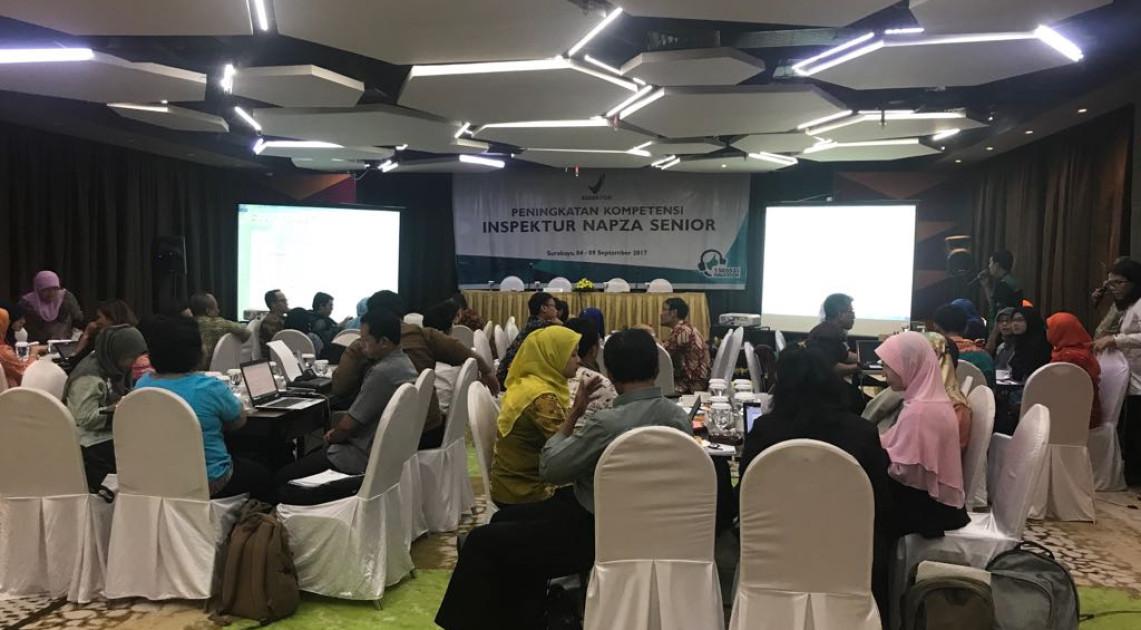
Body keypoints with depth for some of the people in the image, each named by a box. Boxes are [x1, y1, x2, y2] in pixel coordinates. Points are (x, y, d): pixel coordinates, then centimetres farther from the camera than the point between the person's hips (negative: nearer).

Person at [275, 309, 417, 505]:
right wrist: (337, 432, 6)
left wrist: (333, 437, 3)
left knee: (282, 478, -7)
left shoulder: (382, 373, -25)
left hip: (364, 456, -10)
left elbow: (348, 425, -19)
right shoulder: (403, 361, 6)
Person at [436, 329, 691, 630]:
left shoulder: (610, 423, -28)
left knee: (482, 542, 0)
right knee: (507, 520, 20)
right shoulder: (679, 417, -5)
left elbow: (550, 469, -15)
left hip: (598, 532, -8)